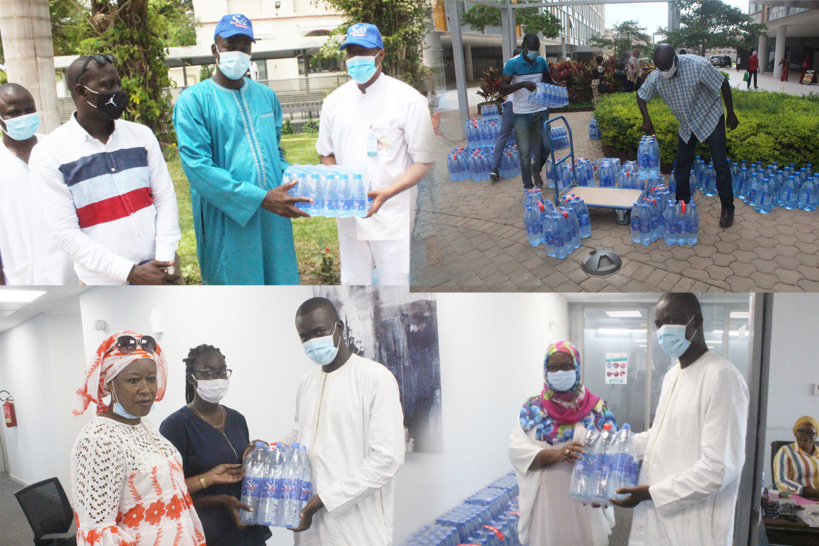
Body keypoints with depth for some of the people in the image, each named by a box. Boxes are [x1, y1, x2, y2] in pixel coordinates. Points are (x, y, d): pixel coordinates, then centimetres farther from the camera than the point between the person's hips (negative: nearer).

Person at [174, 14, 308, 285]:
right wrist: (261, 197, -20)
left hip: (273, 219, 5)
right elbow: (197, 166, -15)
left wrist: (297, 185, -2)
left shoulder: (266, 95, 13)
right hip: (227, 223, -5)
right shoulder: (194, 100, -6)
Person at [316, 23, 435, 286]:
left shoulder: (408, 99, -7)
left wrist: (388, 192, -22)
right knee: (352, 282, 13)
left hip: (393, 216, -4)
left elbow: (424, 161, -7)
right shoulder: (335, 101, 8)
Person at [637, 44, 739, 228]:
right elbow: (641, 96, 1)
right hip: (687, 124, 4)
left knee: (720, 164, -5)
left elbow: (723, 85, -18)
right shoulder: (656, 77, -17)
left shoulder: (698, 66, -29)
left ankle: (727, 209, 4)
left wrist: (731, 114, -10)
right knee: (682, 165, 7)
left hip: (710, 118, -4)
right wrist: (646, 119, -15)